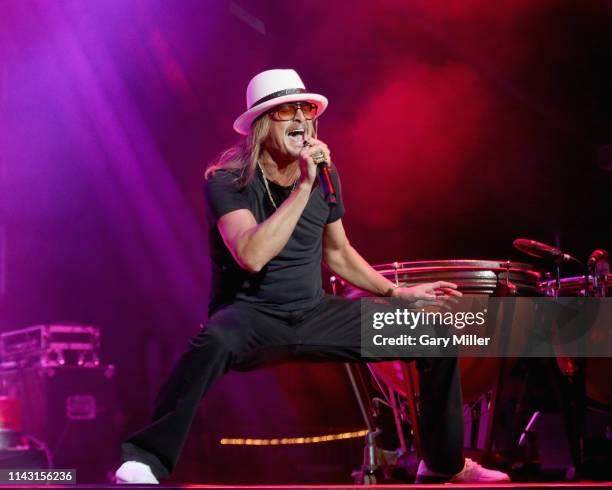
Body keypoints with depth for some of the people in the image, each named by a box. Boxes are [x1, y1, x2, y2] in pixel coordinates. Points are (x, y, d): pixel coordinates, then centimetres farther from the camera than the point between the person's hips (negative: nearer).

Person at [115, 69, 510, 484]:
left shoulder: (325, 174, 4)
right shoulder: (227, 182, -14)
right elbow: (252, 256, -31)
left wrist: (397, 292, 9)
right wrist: (303, 188, -30)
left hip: (315, 314, 6)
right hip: (251, 317, -6)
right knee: (215, 340, -43)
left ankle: (445, 466, 16)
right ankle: (147, 460, -31)